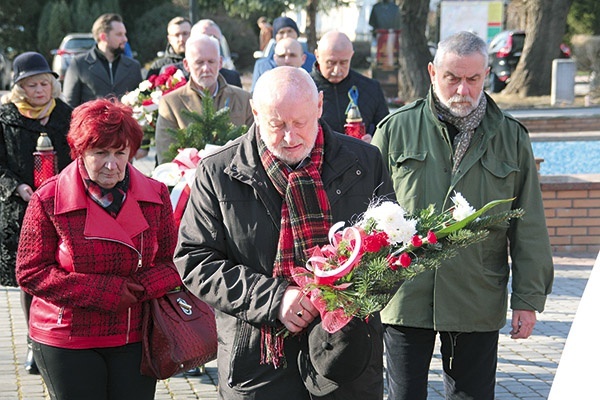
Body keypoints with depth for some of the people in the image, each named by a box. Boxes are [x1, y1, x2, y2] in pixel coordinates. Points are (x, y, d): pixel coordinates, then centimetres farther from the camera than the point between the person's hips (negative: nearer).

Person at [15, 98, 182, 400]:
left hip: (135, 339, 2)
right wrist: (105, 291, -16)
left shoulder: (155, 196, 1)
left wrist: (143, 287, -19)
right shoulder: (49, 200, -8)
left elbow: (171, 262, 6)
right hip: (66, 342, -2)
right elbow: (30, 273, -8)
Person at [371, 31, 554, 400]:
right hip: (404, 298, 0)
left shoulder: (511, 138, 5)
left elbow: (529, 228, 6)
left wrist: (529, 297, 2)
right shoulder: (395, 130, 2)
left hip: (478, 307, 1)